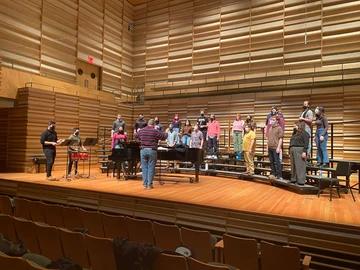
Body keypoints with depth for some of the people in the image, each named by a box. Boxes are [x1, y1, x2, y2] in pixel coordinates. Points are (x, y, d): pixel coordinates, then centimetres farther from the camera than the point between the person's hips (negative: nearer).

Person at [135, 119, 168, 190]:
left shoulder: (141, 131, 7)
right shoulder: (155, 131, -5)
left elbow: (136, 136, 25)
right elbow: (164, 137, 2)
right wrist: (166, 133, 24)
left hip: (143, 150, 3)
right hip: (152, 150, -3)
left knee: (144, 167, 9)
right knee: (151, 168, 4)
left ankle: (145, 184, 12)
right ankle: (149, 184, 6)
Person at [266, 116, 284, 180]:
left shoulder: (279, 128, -5)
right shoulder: (270, 128, 16)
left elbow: (280, 139, -10)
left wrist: (278, 147, -16)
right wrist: (267, 146, 16)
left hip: (275, 148, -7)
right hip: (270, 148, 7)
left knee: (277, 162, -4)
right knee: (271, 162, 12)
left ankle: (279, 175, 1)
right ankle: (273, 174, 21)